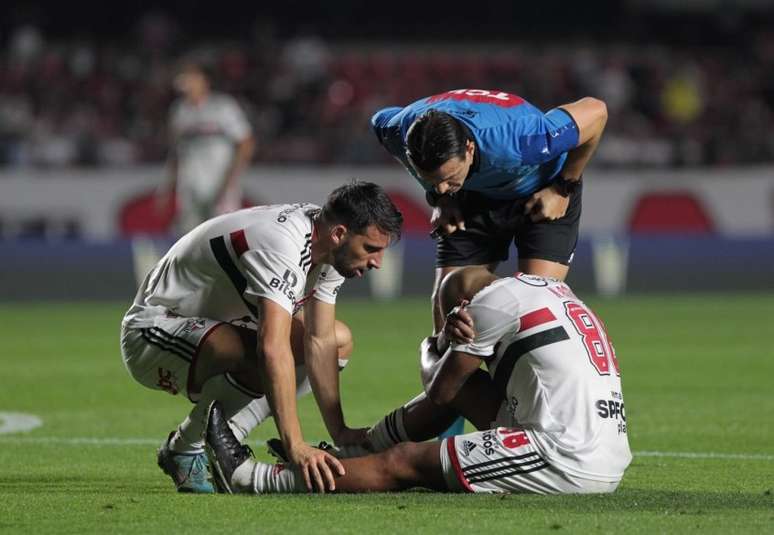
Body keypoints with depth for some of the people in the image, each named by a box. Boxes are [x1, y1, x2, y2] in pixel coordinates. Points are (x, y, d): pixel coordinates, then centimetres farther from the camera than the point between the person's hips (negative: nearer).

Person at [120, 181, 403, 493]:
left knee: (340, 340, 5)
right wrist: (296, 447, -46)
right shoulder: (282, 245, -33)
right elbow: (273, 349, -42)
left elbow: (320, 342, -4)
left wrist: (340, 432, -11)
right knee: (260, 359, -37)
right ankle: (184, 451, -11)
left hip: (212, 324, 10)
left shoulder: (329, 246, -4)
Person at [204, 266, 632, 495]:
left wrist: (432, 357, 26)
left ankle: (250, 480, 12)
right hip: (612, 458, 8)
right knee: (463, 386, 21)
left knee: (404, 463, 3)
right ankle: (359, 446, 35)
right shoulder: (551, 289, 21)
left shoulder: (490, 300, -4)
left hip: (568, 463, -8)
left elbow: (439, 394, 7)